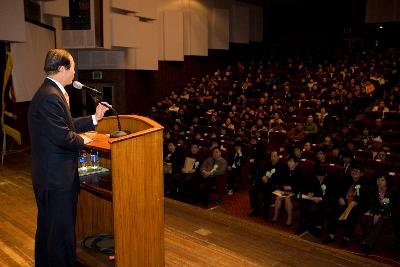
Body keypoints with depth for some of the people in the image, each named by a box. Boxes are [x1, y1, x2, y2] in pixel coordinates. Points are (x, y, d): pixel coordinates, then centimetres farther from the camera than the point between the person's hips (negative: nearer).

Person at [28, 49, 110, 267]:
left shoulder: (50, 92, 11)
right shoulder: (51, 97, -23)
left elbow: (65, 125, 13)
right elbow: (62, 136, -26)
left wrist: (94, 118, 13)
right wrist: (81, 140, -8)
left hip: (48, 175, 11)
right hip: (57, 177, -11)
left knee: (47, 228, 25)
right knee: (61, 232, 3)